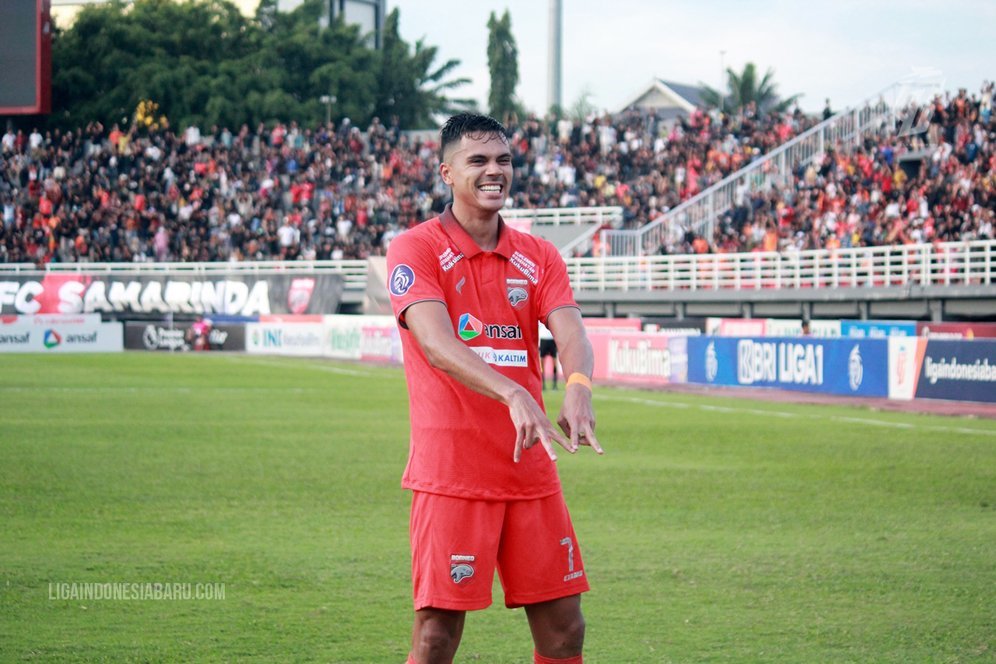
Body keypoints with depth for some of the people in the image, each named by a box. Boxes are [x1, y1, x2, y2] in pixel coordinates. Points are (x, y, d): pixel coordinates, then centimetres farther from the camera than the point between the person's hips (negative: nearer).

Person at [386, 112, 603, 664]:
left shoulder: (538, 257, 11)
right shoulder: (415, 250, -5)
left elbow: (570, 334, -5)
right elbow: (436, 342, -20)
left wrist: (578, 386, -29)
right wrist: (513, 395, -36)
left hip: (531, 471, 5)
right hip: (451, 472, -5)